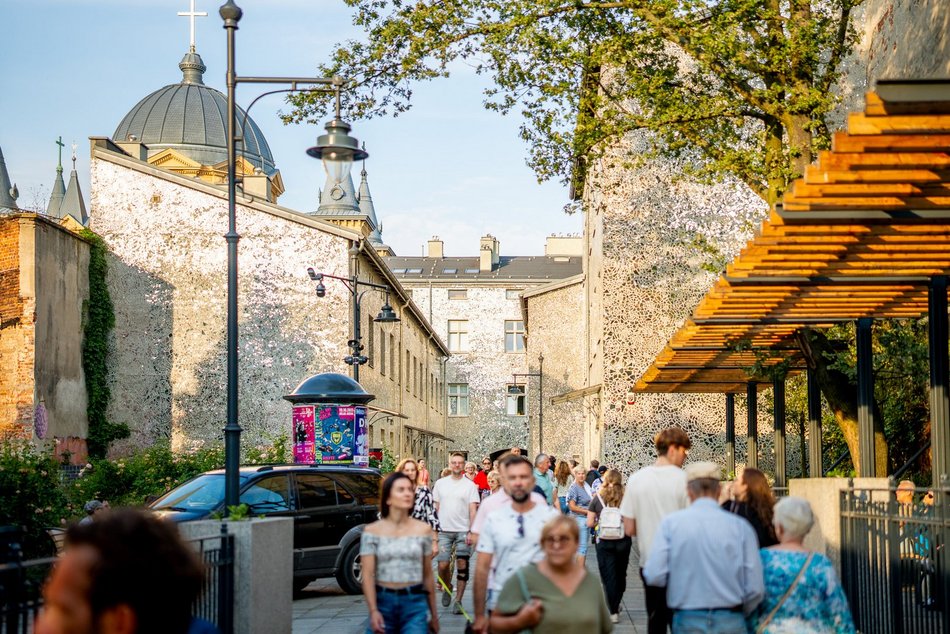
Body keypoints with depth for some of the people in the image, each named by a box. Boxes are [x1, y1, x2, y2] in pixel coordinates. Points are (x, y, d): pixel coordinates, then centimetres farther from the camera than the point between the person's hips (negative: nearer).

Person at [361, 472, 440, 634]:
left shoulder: (423, 529, 4)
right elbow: (368, 575, -4)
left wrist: (434, 614, 10)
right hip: (383, 602, 0)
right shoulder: (372, 531, 0)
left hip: (415, 603, 0)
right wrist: (373, 611, -15)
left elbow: (428, 575, 8)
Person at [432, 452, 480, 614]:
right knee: (443, 564, -6)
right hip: (444, 530, 1)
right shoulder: (440, 483, 10)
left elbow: (473, 510, -2)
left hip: (463, 531, -1)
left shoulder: (470, 485, 2)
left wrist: (472, 532, -11)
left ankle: (458, 601, 3)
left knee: (462, 566, -3)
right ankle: (446, 588, 24)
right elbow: (436, 507, 13)